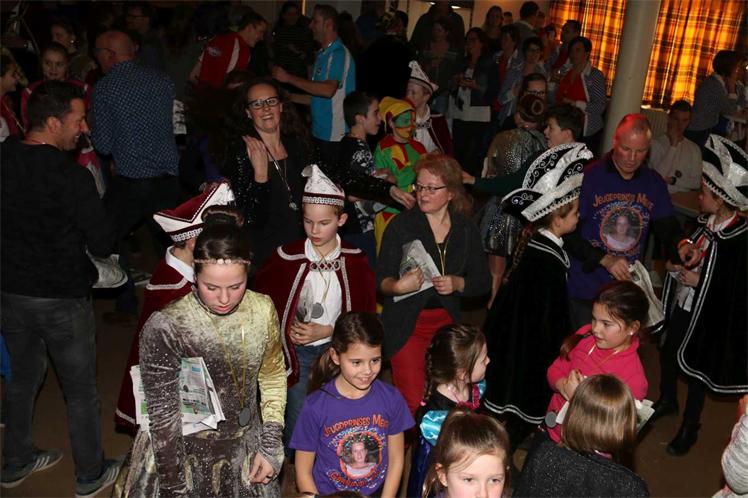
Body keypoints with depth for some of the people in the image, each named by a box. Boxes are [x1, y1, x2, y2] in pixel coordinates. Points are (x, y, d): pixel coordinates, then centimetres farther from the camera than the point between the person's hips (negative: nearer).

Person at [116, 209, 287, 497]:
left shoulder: (262, 310, -11)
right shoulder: (165, 328, -24)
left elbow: (273, 378, 2)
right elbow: (163, 415, -16)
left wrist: (270, 447, -1)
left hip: (245, 456, 4)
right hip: (185, 457, -3)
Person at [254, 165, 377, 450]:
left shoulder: (354, 261, -5)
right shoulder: (287, 259, -10)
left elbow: (365, 313, 0)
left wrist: (327, 331, -12)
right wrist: (288, 331, -9)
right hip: (296, 350, -1)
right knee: (298, 420, -1)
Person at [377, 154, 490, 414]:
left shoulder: (466, 229, 5)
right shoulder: (401, 224, -5)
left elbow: (482, 282, 8)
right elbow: (381, 280, -5)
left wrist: (457, 284, -12)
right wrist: (398, 286, -27)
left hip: (446, 322, 3)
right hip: (406, 324, -3)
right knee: (413, 403, -8)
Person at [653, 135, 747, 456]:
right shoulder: (705, 223, -6)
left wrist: (699, 280, -23)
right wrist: (676, 262, -5)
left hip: (708, 318, -7)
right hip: (681, 306, 7)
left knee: (696, 371, 12)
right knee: (668, 354, 24)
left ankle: (689, 428, 35)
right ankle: (667, 401, 52)